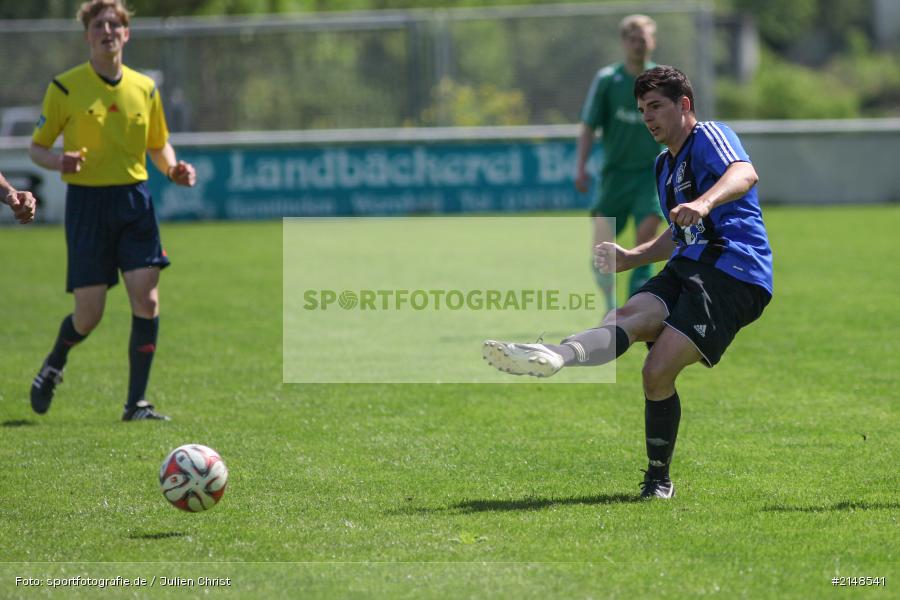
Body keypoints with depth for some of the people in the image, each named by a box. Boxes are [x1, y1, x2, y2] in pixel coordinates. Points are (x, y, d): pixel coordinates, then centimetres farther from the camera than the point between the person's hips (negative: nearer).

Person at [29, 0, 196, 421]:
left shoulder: (144, 88, 8)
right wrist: (58, 162, -21)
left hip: (134, 200, 3)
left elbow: (157, 145, 20)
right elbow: (37, 147, 2)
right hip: (86, 201, -3)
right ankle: (53, 366, 31)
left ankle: (136, 403, -1)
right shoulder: (65, 88, -3)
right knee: (89, 314, -3)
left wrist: (173, 169, -2)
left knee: (147, 300, -10)